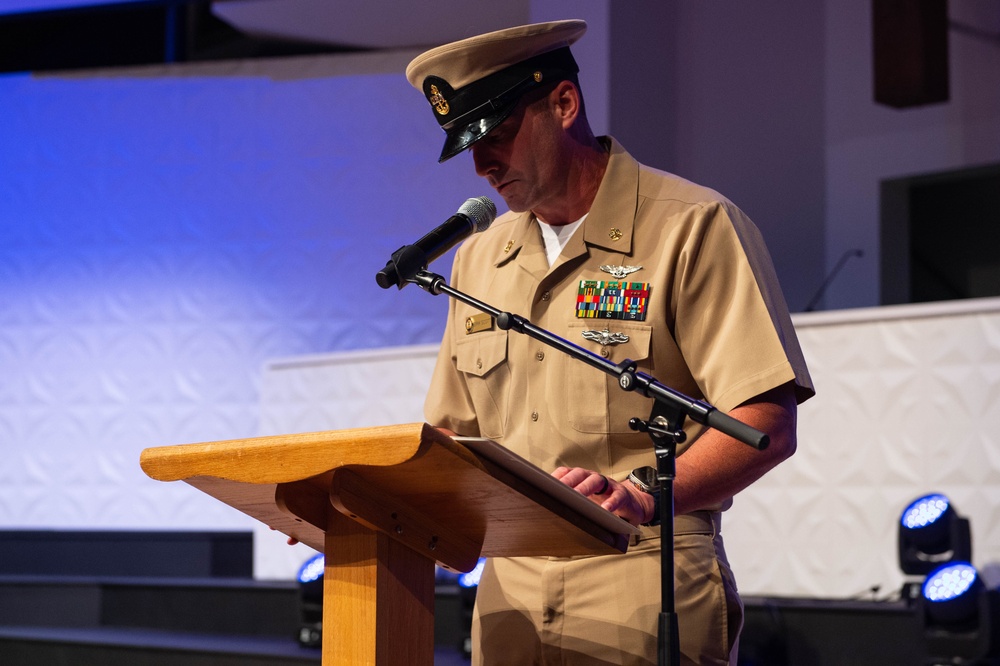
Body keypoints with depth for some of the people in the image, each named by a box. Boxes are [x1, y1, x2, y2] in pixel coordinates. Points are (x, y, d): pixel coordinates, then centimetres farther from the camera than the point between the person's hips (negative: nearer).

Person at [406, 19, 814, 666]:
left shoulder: (693, 227, -4)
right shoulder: (478, 258, 16)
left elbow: (767, 423, -13)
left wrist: (645, 495, -27)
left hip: (646, 585, -5)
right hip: (509, 596, 5)